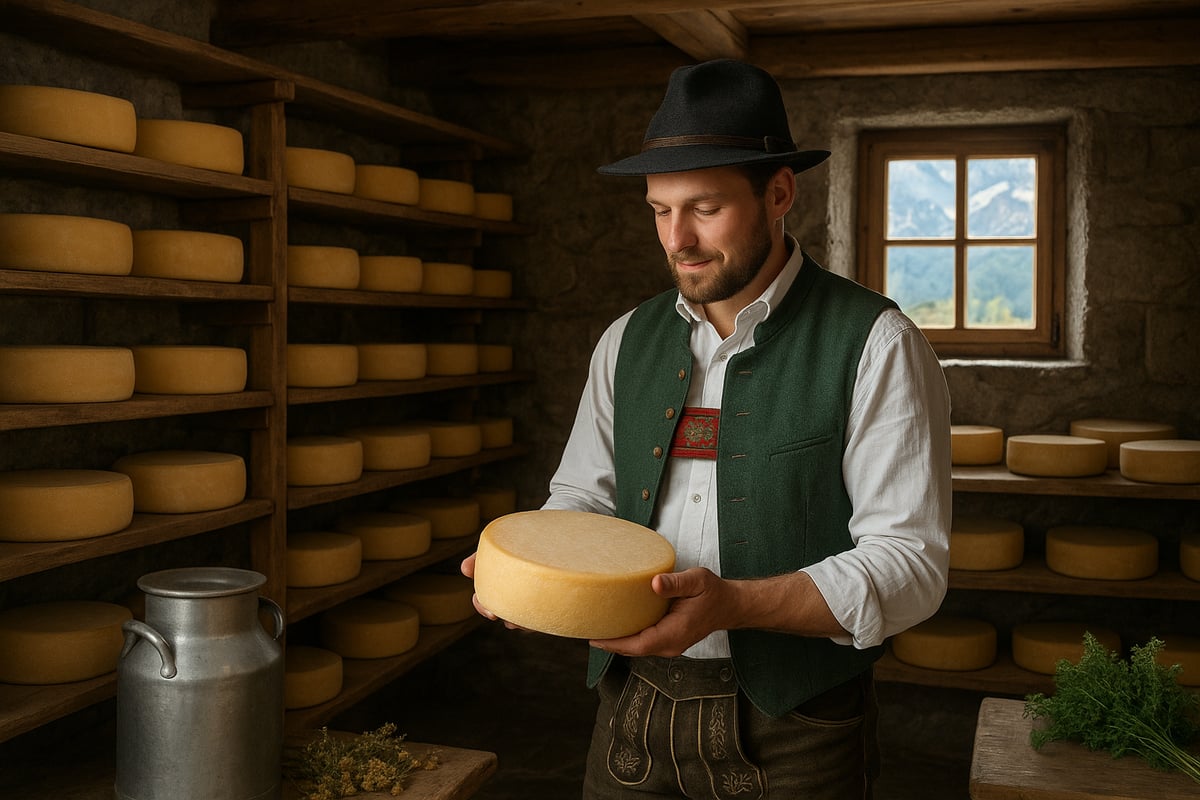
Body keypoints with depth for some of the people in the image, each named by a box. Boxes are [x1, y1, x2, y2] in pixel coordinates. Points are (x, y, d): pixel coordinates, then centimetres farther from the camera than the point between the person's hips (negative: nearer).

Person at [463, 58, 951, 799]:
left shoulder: (874, 344, -11)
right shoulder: (628, 341, 6)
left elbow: (910, 562, -15)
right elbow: (584, 498, 12)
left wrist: (732, 602, -28)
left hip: (792, 732, -4)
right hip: (635, 712, 4)